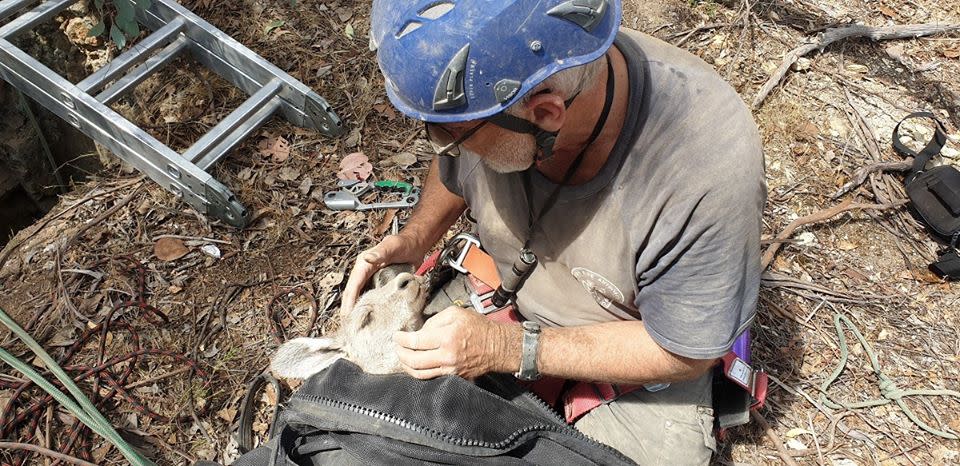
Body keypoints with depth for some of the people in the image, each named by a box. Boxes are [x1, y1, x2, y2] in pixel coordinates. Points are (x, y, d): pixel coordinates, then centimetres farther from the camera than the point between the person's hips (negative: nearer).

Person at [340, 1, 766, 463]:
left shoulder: (711, 166, -36)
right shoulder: (487, 79, -23)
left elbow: (684, 352, -22)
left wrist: (510, 349, -29)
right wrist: (415, 239, -16)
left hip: (640, 369, -2)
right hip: (503, 309, 3)